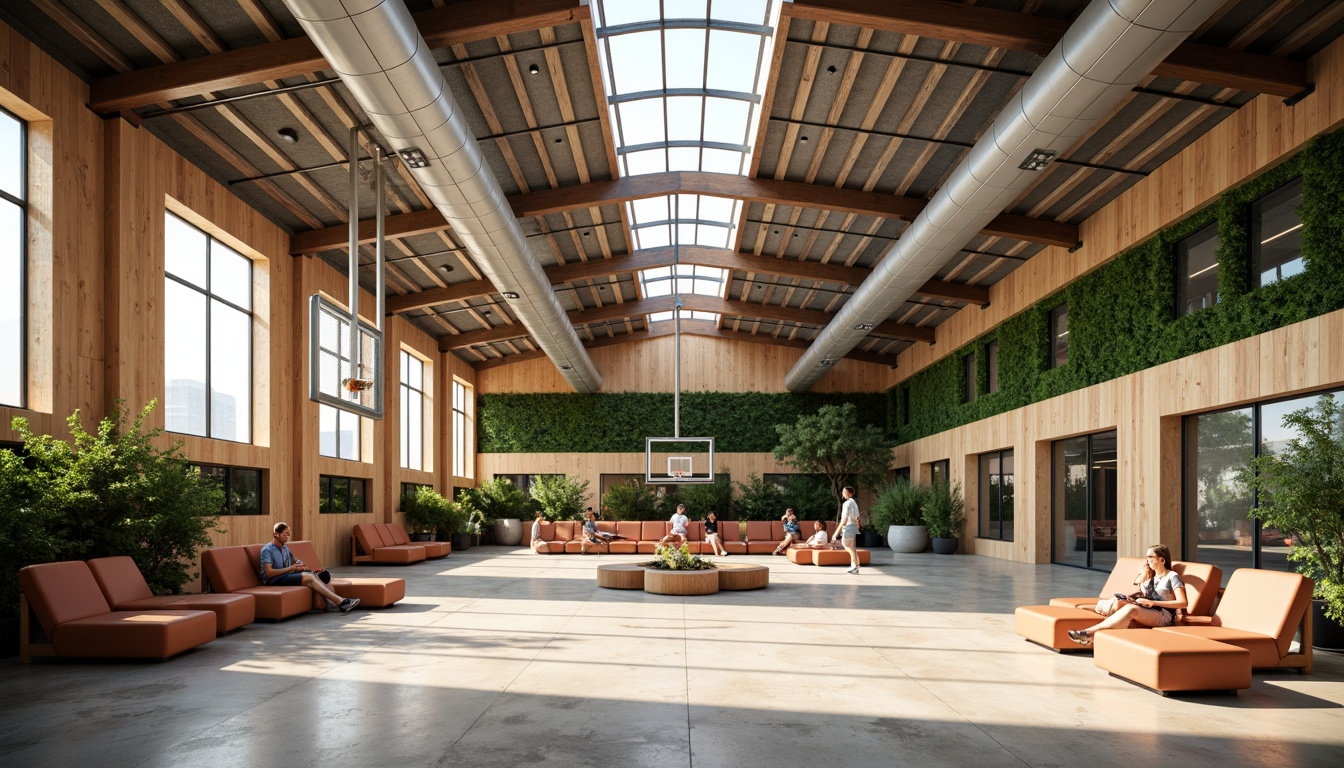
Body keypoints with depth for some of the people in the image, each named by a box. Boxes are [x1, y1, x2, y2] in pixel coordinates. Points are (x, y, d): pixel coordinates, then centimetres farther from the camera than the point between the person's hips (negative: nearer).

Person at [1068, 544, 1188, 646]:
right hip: (1146, 614, 7)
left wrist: (1153, 602, -14)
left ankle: (1089, 632, -39)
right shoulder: (1150, 576, 24)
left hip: (1164, 616, -7)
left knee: (1131, 609, -35)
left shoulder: (1172, 576, 1)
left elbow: (1182, 603, -11)